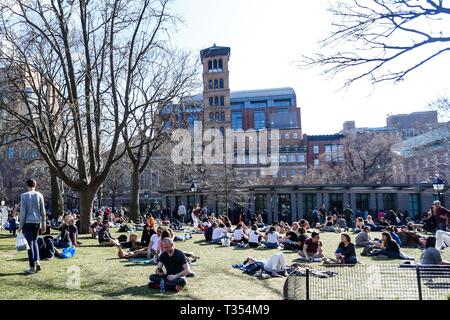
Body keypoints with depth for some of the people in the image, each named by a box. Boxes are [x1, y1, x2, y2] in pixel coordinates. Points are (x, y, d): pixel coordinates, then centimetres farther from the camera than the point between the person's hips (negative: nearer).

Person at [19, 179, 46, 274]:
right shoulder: (39, 195, 2)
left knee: (30, 243, 2)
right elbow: (42, 211, 4)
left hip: (27, 222, -3)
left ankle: (32, 267, 4)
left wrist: (21, 225, -1)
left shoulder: (24, 196, -6)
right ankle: (37, 261, 6)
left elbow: (23, 211, -7)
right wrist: (43, 223, 11)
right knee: (34, 241, 19)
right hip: (37, 222, 3)